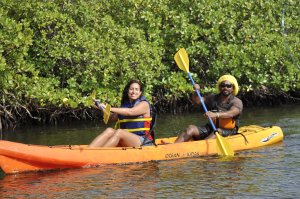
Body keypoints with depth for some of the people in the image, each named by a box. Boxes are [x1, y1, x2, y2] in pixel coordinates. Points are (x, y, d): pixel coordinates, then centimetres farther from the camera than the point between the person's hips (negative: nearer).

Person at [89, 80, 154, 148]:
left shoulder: (144, 104, -3)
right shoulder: (124, 104, 17)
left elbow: (130, 112, -22)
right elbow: (112, 118, 16)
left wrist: (109, 108, -29)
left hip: (142, 141, -5)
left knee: (119, 132, -31)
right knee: (109, 130, -22)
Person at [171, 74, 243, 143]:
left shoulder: (237, 102, -7)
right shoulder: (213, 98, 11)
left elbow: (231, 113, -28)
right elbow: (196, 100, 8)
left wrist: (216, 115, -46)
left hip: (228, 131, -5)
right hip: (211, 129, 5)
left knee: (218, 132, -37)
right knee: (191, 128, -16)